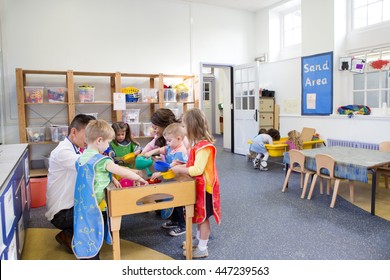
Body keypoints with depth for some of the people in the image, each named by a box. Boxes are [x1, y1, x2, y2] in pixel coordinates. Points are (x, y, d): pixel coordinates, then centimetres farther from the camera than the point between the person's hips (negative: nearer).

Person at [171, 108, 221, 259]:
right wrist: (181, 166, 3)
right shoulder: (199, 144, 7)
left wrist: (179, 169, -19)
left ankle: (202, 249, 17)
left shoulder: (204, 146, -25)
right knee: (198, 215, 22)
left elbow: (198, 169, -28)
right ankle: (198, 240, 39)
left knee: (203, 216, 3)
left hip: (203, 186, -10)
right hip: (198, 185, 10)